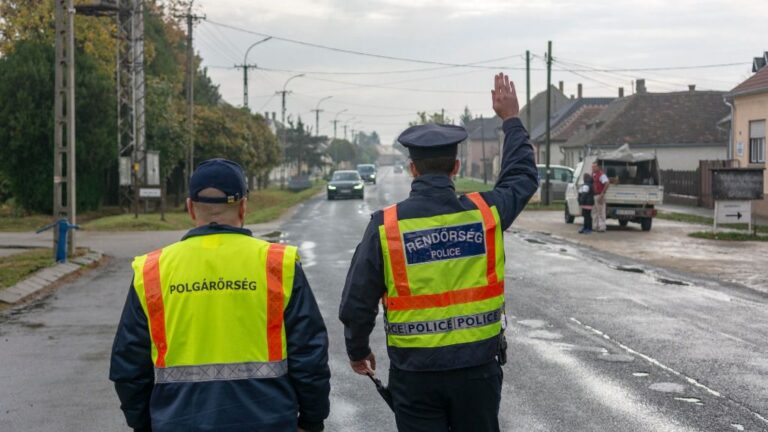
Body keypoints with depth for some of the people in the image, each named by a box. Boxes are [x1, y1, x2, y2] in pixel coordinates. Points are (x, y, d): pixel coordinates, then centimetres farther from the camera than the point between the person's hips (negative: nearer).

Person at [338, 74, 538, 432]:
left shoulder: (385, 225, -9)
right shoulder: (485, 212, -5)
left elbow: (357, 301, -4)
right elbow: (523, 176, 16)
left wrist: (358, 350, 14)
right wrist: (511, 119, 28)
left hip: (414, 371, -1)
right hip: (478, 365, 2)